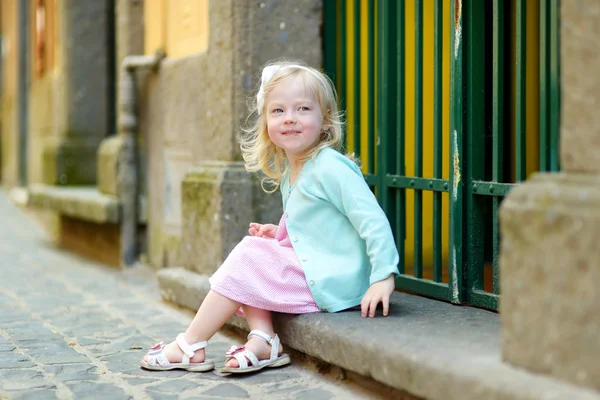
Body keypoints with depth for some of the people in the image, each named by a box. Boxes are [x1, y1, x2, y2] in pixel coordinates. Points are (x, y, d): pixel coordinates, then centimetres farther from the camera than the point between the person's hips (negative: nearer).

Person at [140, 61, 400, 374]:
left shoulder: (330, 167, -16)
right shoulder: (289, 172, 14)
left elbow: (372, 220, -21)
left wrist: (383, 276, -28)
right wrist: (280, 234, 8)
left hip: (331, 283, -10)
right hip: (310, 271, 10)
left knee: (247, 259, -11)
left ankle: (190, 348, 1)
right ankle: (263, 340, -5)